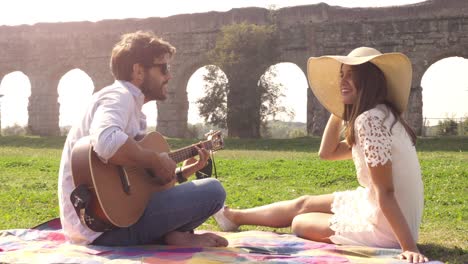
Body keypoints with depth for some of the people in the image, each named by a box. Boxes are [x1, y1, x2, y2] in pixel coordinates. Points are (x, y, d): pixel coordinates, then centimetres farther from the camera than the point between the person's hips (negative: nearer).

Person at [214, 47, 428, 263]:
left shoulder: (370, 119, -23)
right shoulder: (378, 115, 8)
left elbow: (385, 192, -26)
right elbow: (327, 152, 15)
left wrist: (410, 247, -28)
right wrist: (339, 108, 11)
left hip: (387, 227, -9)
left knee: (299, 222, 12)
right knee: (303, 204, 22)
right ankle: (234, 215, 43)